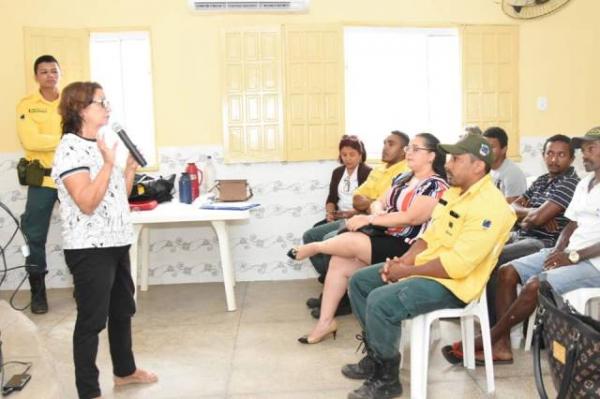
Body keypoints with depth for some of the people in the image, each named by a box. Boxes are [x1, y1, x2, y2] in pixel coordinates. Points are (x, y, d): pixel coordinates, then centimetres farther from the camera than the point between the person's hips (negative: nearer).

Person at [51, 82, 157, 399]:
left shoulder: (102, 143, 12)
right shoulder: (70, 149, -15)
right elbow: (88, 203, -25)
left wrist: (130, 166, 6)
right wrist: (108, 163, -25)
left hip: (116, 242, 9)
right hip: (90, 249, -9)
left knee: (122, 310, 20)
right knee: (92, 319, 0)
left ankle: (125, 370, 38)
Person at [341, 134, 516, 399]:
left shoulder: (489, 207, -22)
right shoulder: (455, 191, 9)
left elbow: (456, 265, -28)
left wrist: (407, 271, -19)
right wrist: (404, 260, -4)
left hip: (452, 284, -10)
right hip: (423, 267, 10)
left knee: (380, 301, -28)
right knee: (360, 281, 8)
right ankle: (375, 357, 18)